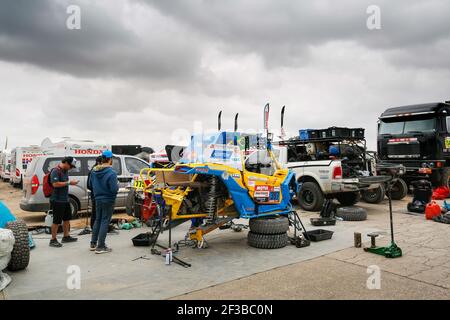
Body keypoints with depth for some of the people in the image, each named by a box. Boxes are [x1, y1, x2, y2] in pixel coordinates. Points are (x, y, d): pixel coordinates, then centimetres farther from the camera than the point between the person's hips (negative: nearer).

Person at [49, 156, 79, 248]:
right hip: (57, 200, -10)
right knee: (57, 220, -1)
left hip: (65, 199, 10)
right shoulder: (56, 171, -17)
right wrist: (68, 183, -23)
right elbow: (55, 184, -26)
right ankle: (53, 240, 11)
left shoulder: (65, 170, 11)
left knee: (67, 218, 18)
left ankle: (66, 237, 30)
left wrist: (71, 182, 7)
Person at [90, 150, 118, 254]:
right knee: (105, 222, 1)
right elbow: (114, 189, -24)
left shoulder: (94, 171, 2)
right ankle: (100, 247, 6)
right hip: (108, 201, -7)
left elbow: (91, 184, 12)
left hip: (98, 199, 7)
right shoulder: (111, 173, -20)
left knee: (97, 220, 19)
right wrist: (117, 186, -4)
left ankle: (93, 244, 27)